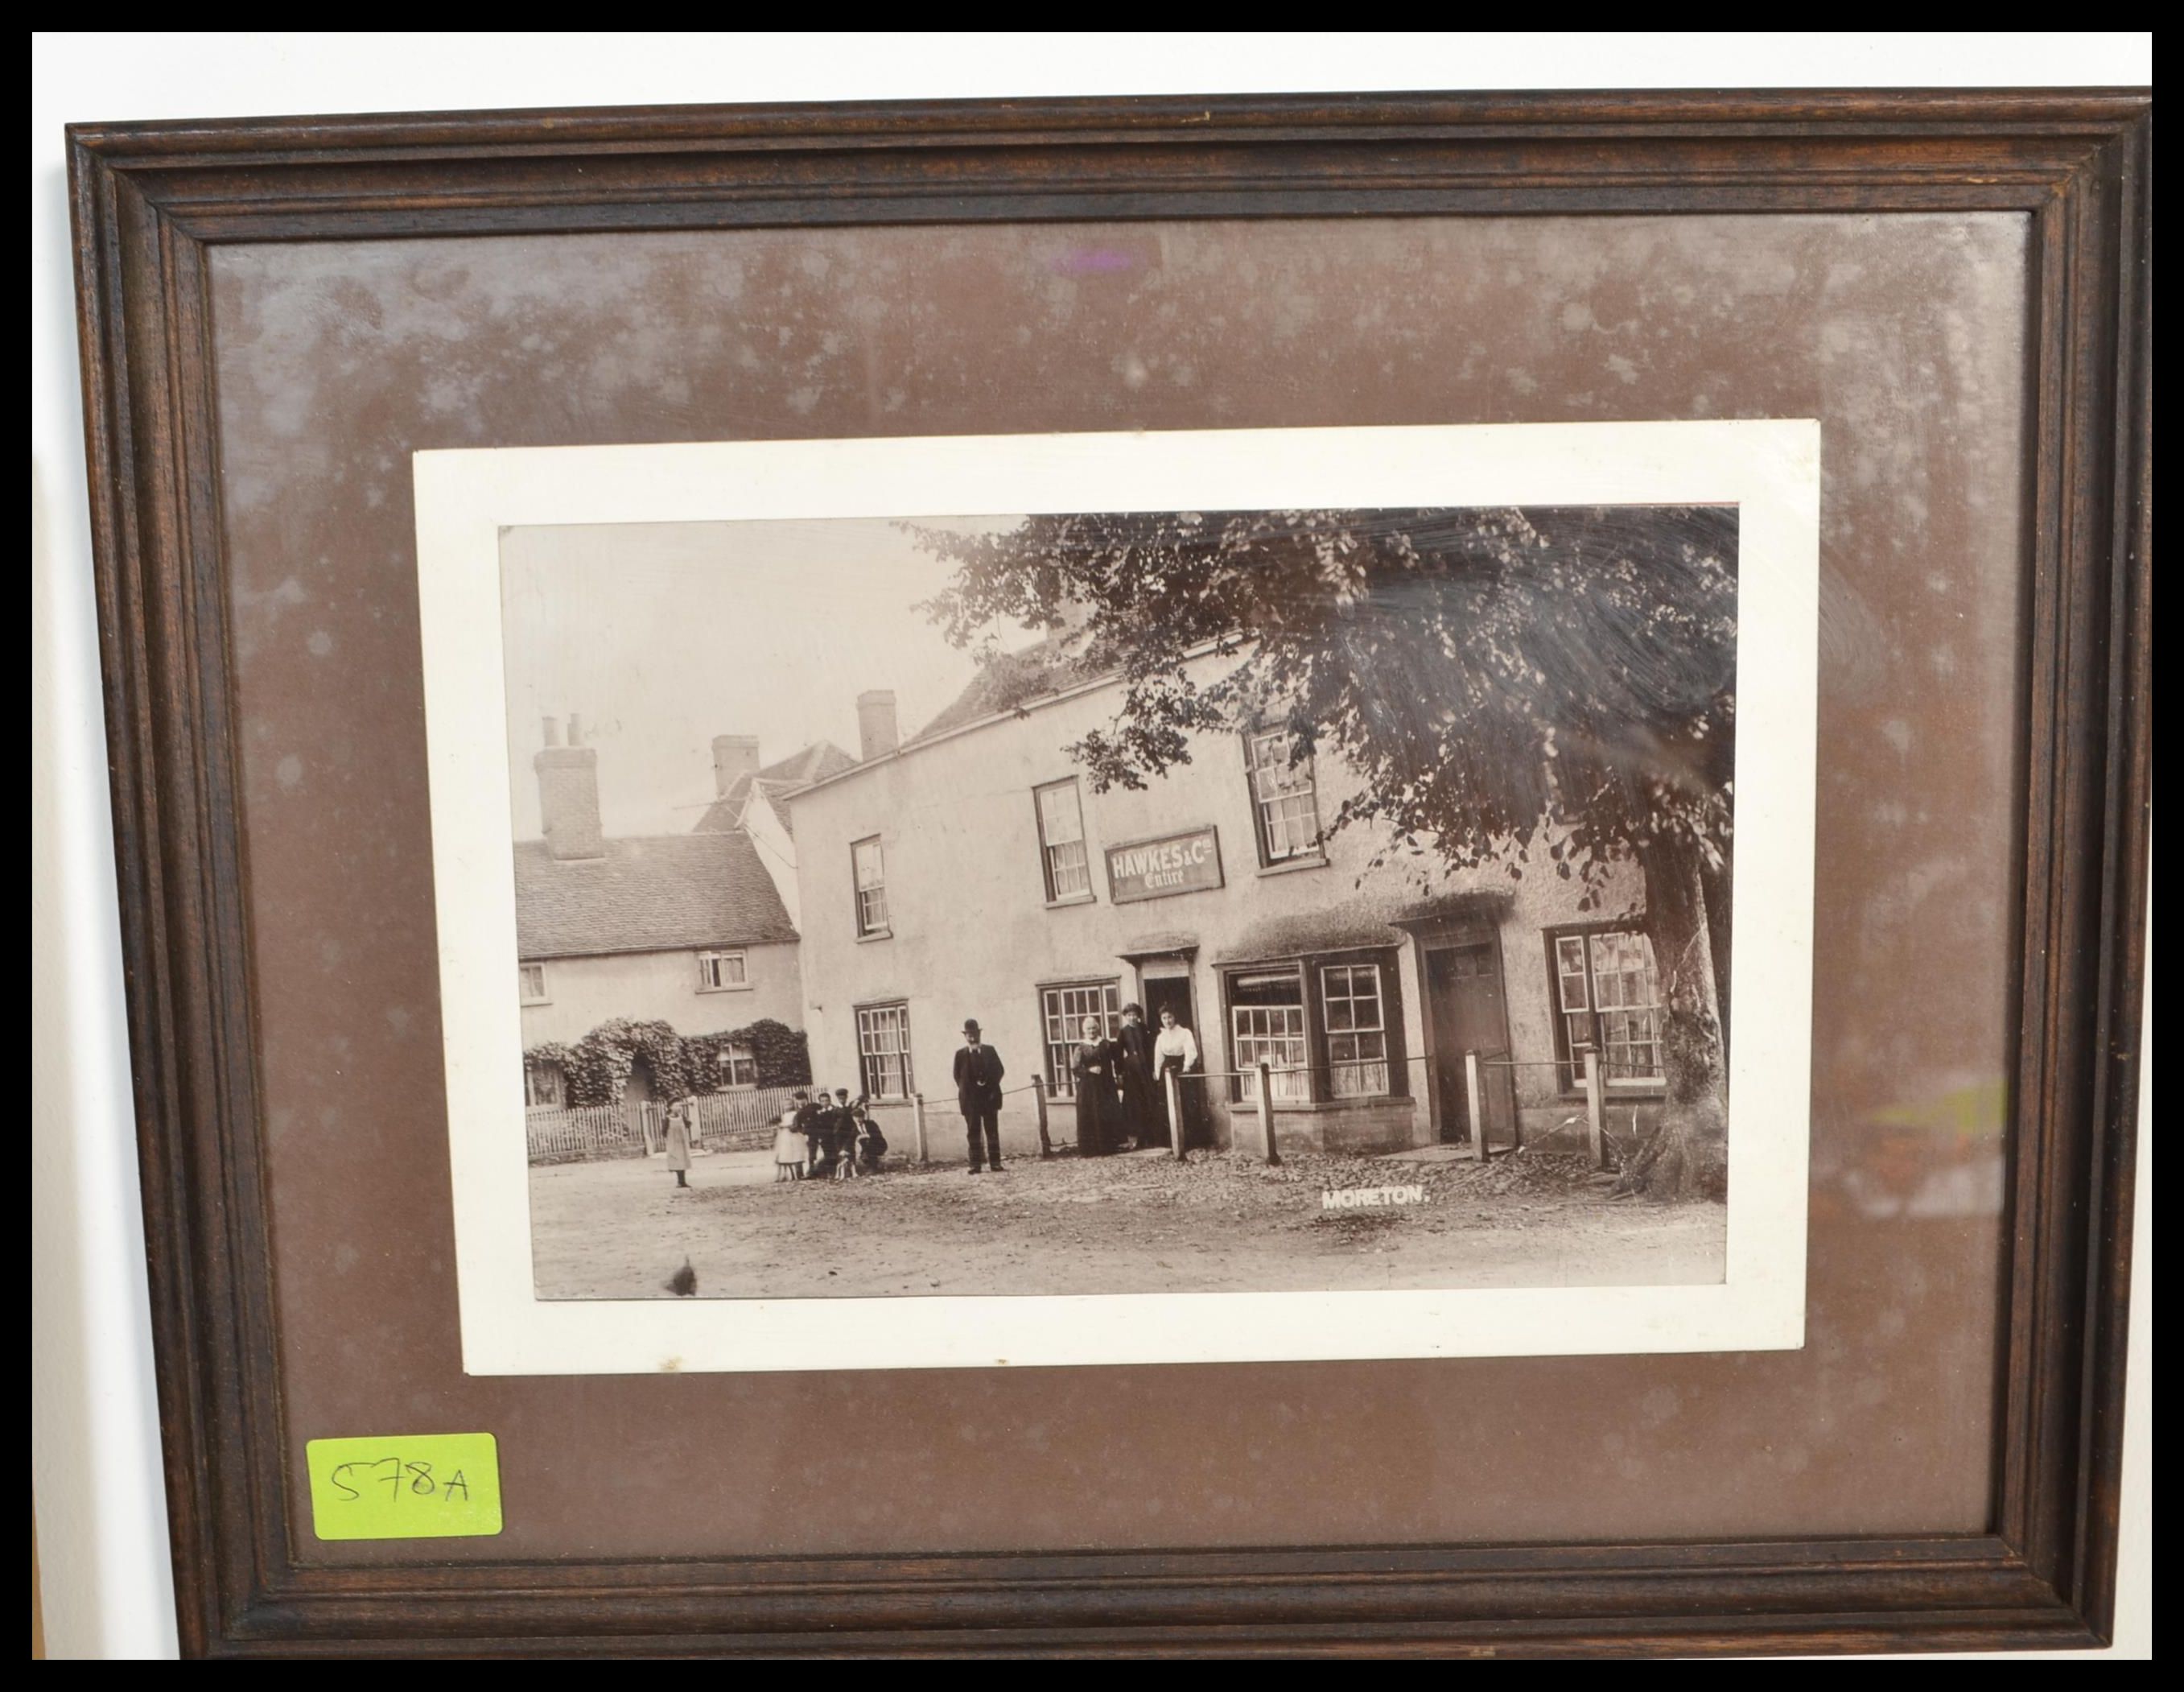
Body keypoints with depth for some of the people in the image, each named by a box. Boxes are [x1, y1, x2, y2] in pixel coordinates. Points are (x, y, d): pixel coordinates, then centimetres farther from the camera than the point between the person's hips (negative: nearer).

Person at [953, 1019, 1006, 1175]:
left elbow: (999, 1070, 6)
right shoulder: (961, 1054, 6)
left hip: (989, 1096, 1)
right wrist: (965, 1090, -6)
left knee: (992, 1131, 0)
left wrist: (990, 1085, -6)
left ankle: (995, 1162, 2)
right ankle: (975, 1164, -1)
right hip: (970, 1098, -1)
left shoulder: (989, 1051, 8)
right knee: (973, 1131, -1)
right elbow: (958, 1076, 5)